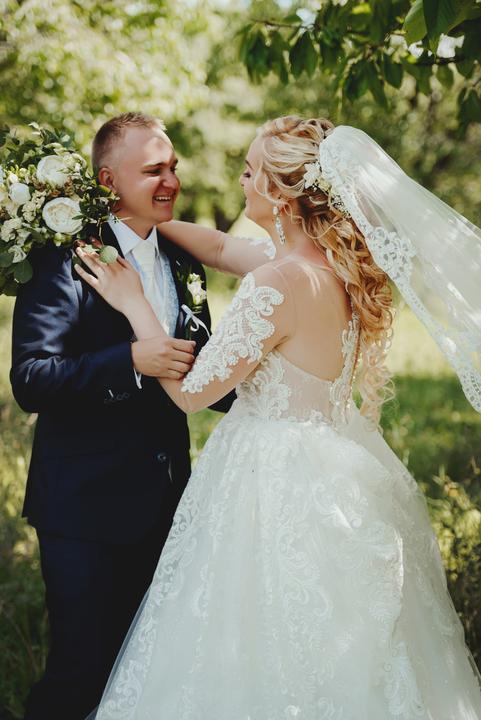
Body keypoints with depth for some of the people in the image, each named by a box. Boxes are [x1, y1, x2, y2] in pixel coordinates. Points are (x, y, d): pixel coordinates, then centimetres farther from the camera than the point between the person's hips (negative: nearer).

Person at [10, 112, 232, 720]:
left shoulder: (183, 264, 10)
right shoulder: (65, 259, -12)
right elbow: (28, 381, -20)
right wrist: (131, 361, -30)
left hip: (164, 502, 7)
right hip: (86, 508, -6)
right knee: (83, 669, 2)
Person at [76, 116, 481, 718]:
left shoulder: (281, 284, -25)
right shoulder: (338, 267, 2)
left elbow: (191, 390, -16)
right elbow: (222, 248, 16)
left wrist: (134, 303, -7)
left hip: (280, 485, -9)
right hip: (335, 476, 9)